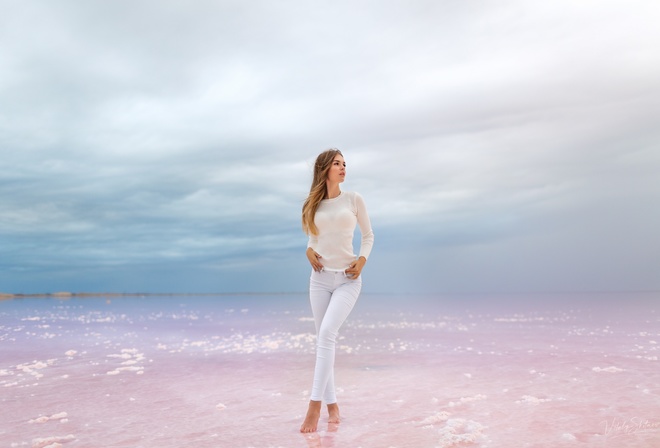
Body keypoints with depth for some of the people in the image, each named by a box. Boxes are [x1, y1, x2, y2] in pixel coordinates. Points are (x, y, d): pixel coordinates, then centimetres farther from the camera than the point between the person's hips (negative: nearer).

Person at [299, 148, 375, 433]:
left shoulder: (354, 199, 1)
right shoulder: (313, 204, 6)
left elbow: (368, 235, 9)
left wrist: (362, 260, -7)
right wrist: (309, 251, -2)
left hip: (348, 279, -3)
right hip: (320, 279, 3)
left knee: (327, 334, -20)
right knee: (323, 340, 6)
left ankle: (315, 404, -13)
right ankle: (332, 404, 18)